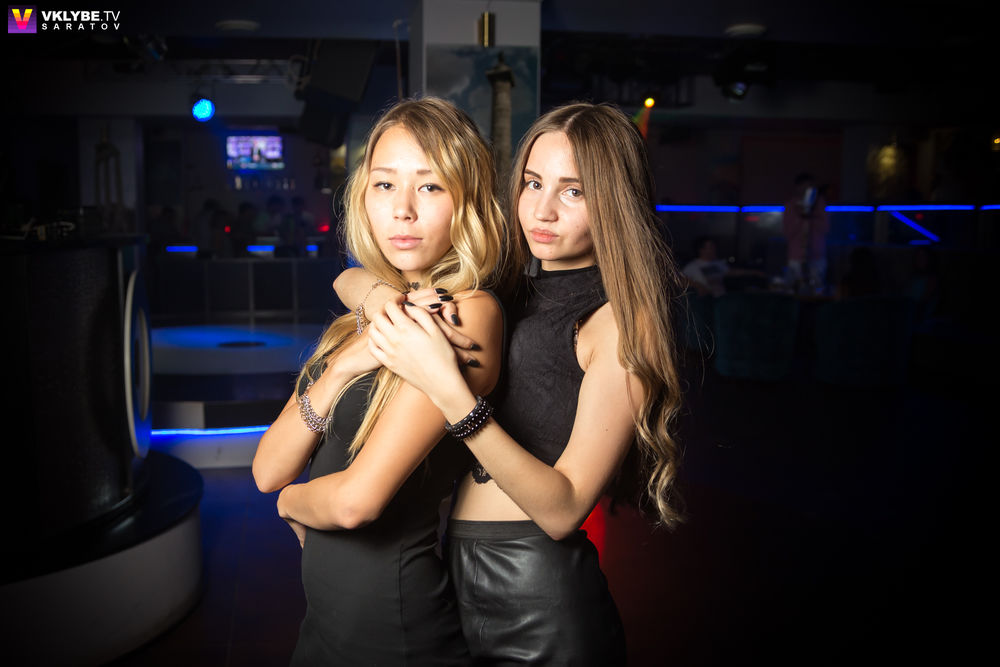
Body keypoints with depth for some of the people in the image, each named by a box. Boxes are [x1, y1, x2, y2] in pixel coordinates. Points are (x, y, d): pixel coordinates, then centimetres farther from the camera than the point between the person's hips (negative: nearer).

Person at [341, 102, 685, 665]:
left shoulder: (622, 319, -13)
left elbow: (563, 509, -19)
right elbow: (348, 281, 12)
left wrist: (451, 393, -29)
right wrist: (386, 296, -12)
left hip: (538, 602, -6)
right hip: (448, 572, 6)